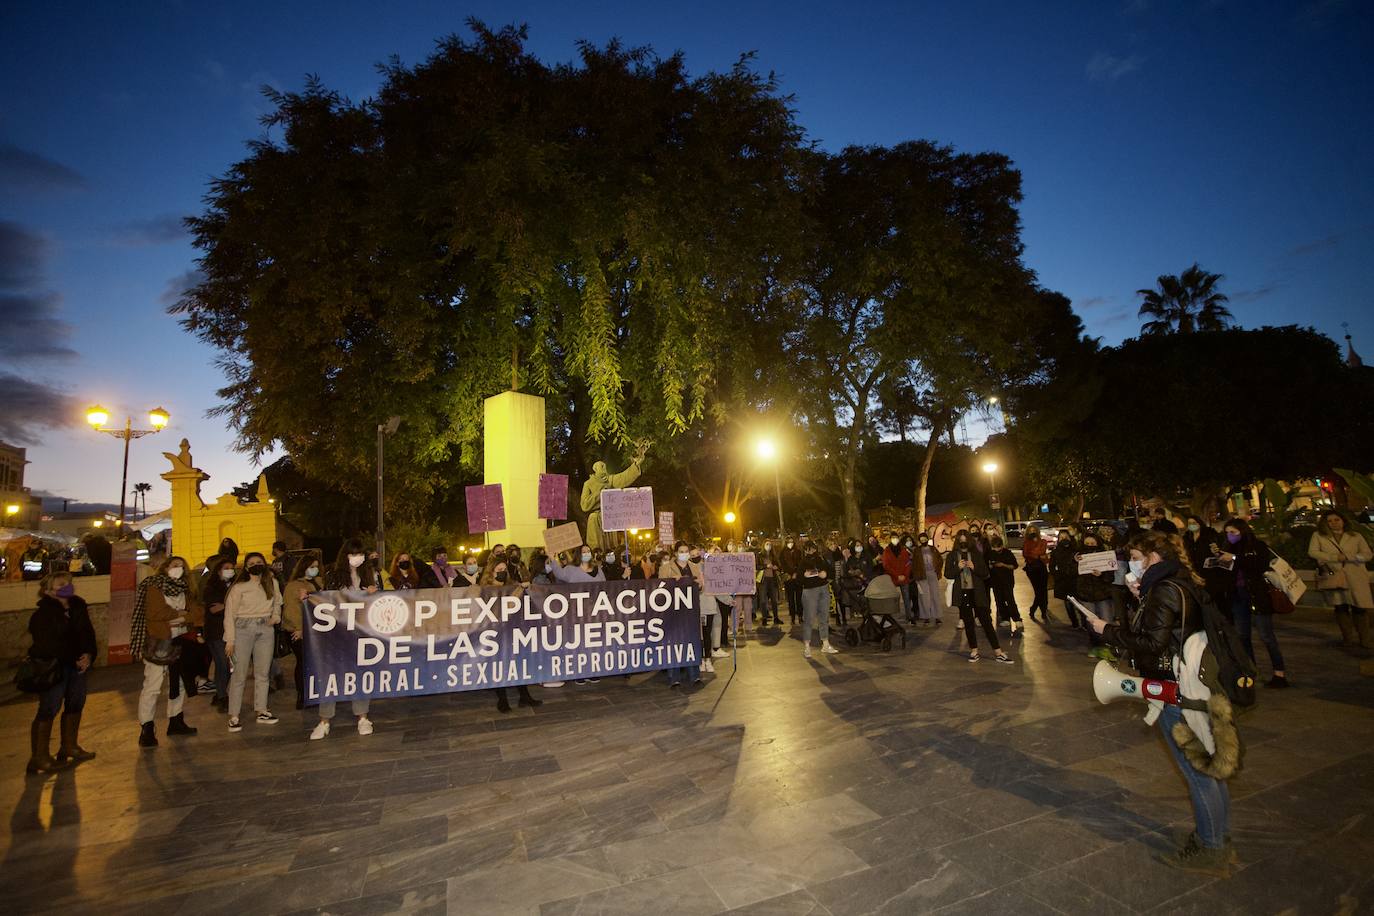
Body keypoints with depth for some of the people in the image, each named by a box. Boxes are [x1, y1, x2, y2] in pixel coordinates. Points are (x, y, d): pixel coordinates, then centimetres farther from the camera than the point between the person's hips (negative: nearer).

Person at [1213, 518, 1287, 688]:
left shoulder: (1258, 546, -3)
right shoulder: (1230, 548, 9)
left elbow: (1260, 565, -19)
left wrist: (1235, 558, -20)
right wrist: (1218, 556, -7)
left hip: (1257, 596, -5)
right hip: (1238, 596, 6)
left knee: (1266, 635, -4)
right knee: (1242, 636, 11)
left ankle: (1279, 674, 2)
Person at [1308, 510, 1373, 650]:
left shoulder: (1355, 537, 10)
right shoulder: (1318, 535, 7)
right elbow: (1312, 552, -3)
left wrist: (1347, 557, -12)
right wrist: (1335, 557, -10)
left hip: (1356, 577, 0)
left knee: (1360, 608, -2)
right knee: (1341, 607, 4)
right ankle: (1348, 638, 13)